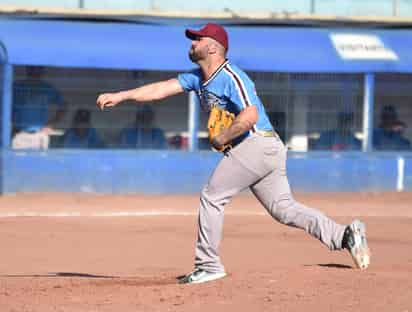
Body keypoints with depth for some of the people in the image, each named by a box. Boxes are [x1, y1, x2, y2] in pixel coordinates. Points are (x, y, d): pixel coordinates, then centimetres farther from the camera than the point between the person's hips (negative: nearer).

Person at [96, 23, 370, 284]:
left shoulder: (231, 76, -12)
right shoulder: (198, 78, 17)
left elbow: (250, 116, -24)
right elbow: (162, 88, 16)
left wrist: (221, 140, -14)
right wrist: (120, 96, 11)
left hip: (254, 143, -10)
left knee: (212, 197, -3)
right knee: (283, 208, 5)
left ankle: (209, 265, 3)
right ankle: (344, 234, -6)